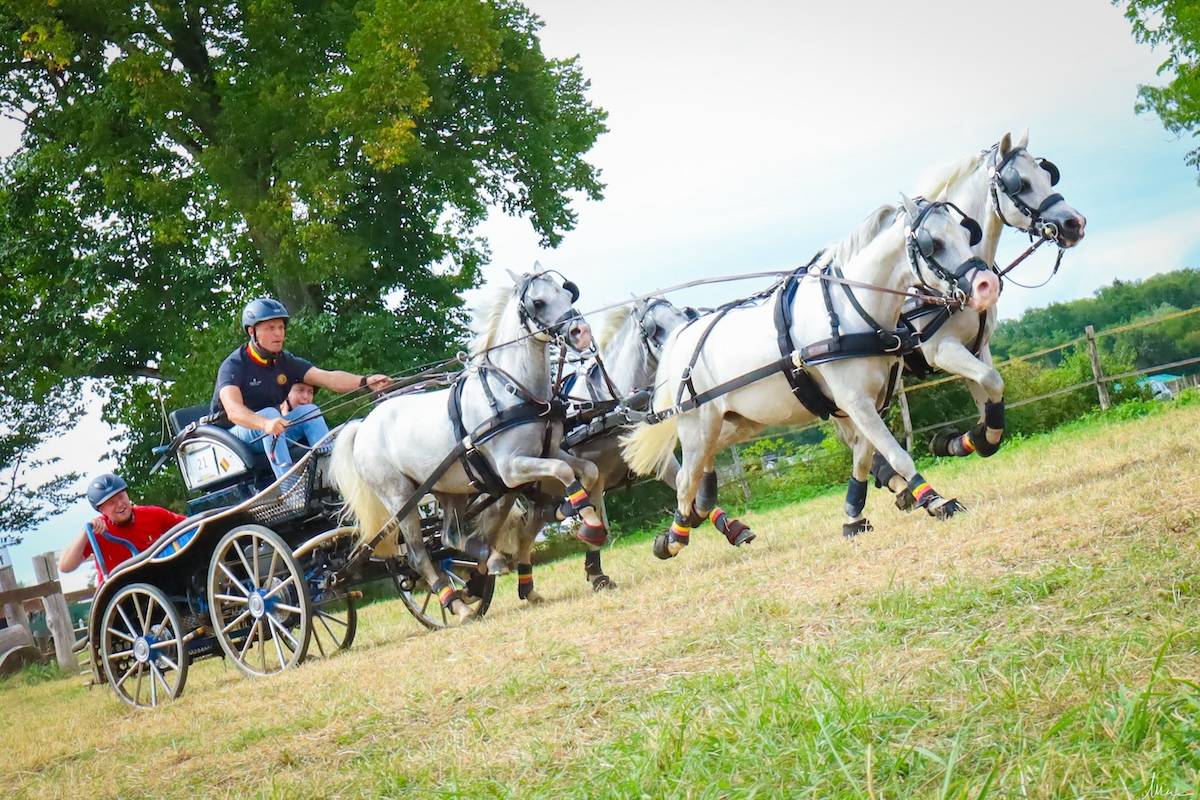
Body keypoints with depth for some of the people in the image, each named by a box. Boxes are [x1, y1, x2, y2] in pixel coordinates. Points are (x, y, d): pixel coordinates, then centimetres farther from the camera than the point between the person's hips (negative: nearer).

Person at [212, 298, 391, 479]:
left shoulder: (287, 362, 3)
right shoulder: (234, 365, -14)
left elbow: (327, 378, -11)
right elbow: (233, 410, -32)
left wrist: (365, 381, -30)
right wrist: (266, 424, -52)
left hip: (273, 436, 5)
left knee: (309, 410, -16)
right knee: (269, 413, -32)